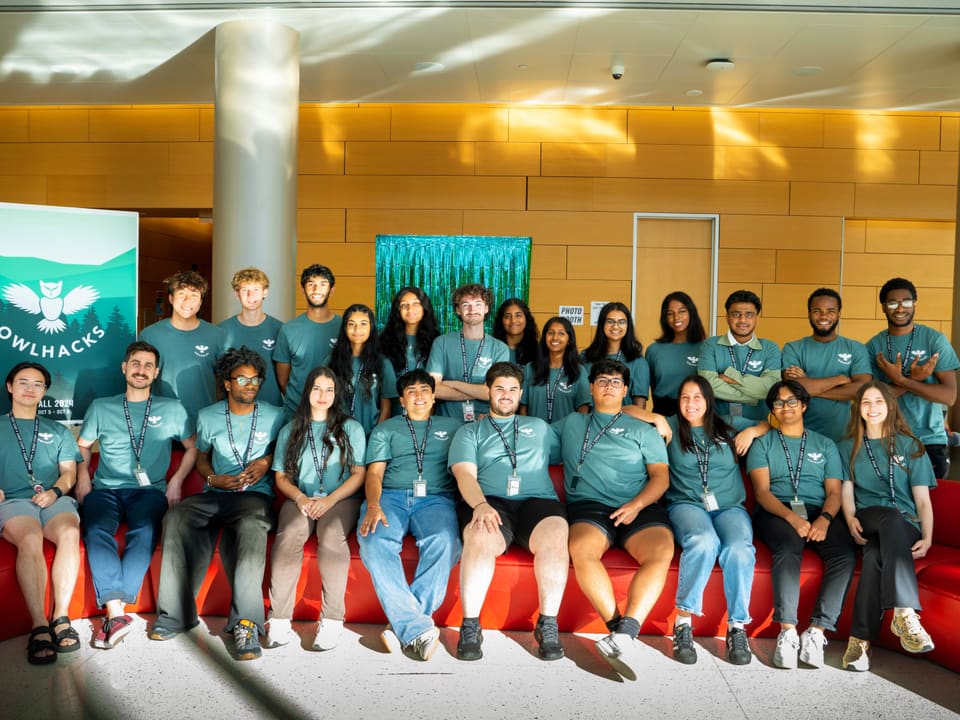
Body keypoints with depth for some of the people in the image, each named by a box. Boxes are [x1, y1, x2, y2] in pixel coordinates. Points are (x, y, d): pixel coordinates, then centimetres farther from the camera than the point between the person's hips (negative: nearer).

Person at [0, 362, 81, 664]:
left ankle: (61, 617, -32)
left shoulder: (58, 431, 27)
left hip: (55, 499, 2)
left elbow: (69, 471, 16)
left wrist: (55, 490, -6)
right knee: (30, 539, -37)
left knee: (70, 533, -35)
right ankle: (39, 626, -37)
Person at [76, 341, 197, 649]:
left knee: (145, 531, -36)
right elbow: (83, 445, 28)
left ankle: (113, 611, -39)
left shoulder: (172, 409, 17)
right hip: (105, 488, 1)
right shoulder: (100, 407, 20)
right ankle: (117, 614, -44)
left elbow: (193, 447, 19)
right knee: (97, 530, -34)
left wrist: (176, 480, 5)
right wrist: (83, 475, 10)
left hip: (149, 489, -1)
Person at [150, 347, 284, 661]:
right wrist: (214, 479, 2)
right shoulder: (208, 417, 14)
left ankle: (246, 622, -42)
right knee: (177, 517, -30)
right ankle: (175, 614, -24)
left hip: (255, 495, -2)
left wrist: (266, 462, -2)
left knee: (251, 526, -39)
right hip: (215, 494, 3)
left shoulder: (275, 416, 10)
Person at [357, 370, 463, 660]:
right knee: (374, 541, -35)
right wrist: (373, 505, -9)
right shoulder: (386, 429, 25)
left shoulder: (451, 427, 27)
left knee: (444, 541, -36)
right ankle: (418, 628, -37)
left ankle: (405, 626, -33)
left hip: (436, 498, 0)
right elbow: (375, 472, 13)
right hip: (390, 496, 0)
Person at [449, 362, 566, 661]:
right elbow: (465, 474, 4)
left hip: (537, 500, 2)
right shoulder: (470, 431, 22)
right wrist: (480, 505, -14)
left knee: (555, 535, -35)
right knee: (481, 538, -38)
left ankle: (548, 625, -21)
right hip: (489, 501, -1)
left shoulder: (539, 427, 32)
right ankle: (470, 626, -23)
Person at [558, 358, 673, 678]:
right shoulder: (570, 424, 27)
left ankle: (626, 634, -40)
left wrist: (637, 504, -7)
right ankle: (618, 628, -34)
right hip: (589, 506, 0)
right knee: (580, 549, -36)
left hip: (639, 507, 0)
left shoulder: (642, 430, 22)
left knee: (661, 552, -33)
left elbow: (661, 476, 12)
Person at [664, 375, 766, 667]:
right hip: (686, 505, -2)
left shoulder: (729, 426, 20)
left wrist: (752, 430, 9)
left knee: (740, 549, -32)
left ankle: (737, 627, -22)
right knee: (705, 541, -37)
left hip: (729, 506, 2)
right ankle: (683, 621, -30)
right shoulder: (672, 427, 16)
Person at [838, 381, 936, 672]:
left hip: (906, 524, 0)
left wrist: (927, 537, -10)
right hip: (867, 520, 0)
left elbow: (922, 499, 7)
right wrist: (851, 520, -15)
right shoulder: (848, 448, 19)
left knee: (876, 553, -37)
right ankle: (905, 613, -51)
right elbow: (846, 492, 7)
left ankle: (861, 638, -47)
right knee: (892, 517, -39)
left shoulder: (910, 445, 15)